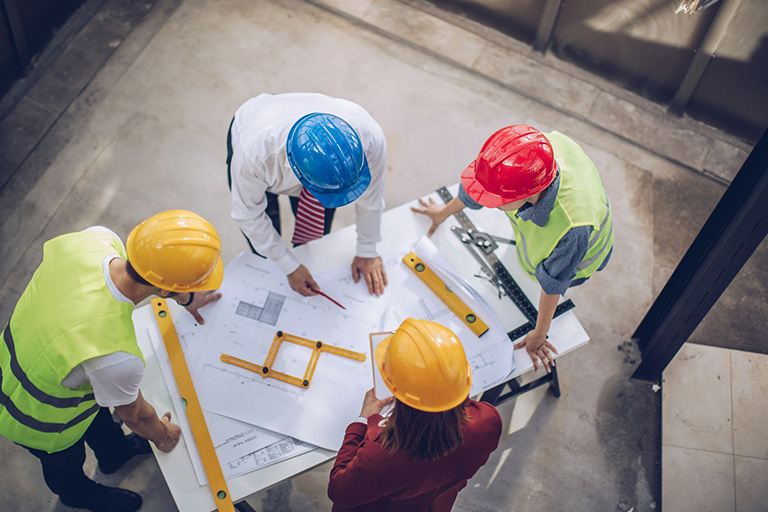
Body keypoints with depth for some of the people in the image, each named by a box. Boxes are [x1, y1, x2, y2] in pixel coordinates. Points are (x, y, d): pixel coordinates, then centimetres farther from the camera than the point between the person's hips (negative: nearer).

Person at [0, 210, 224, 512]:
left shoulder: (95, 239, -30)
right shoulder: (116, 359, -45)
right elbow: (135, 416, -20)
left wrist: (185, 298, 11)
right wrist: (162, 435, 3)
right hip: (38, 424, -6)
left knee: (99, 411, 35)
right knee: (65, 464, 30)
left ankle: (114, 453, 67)